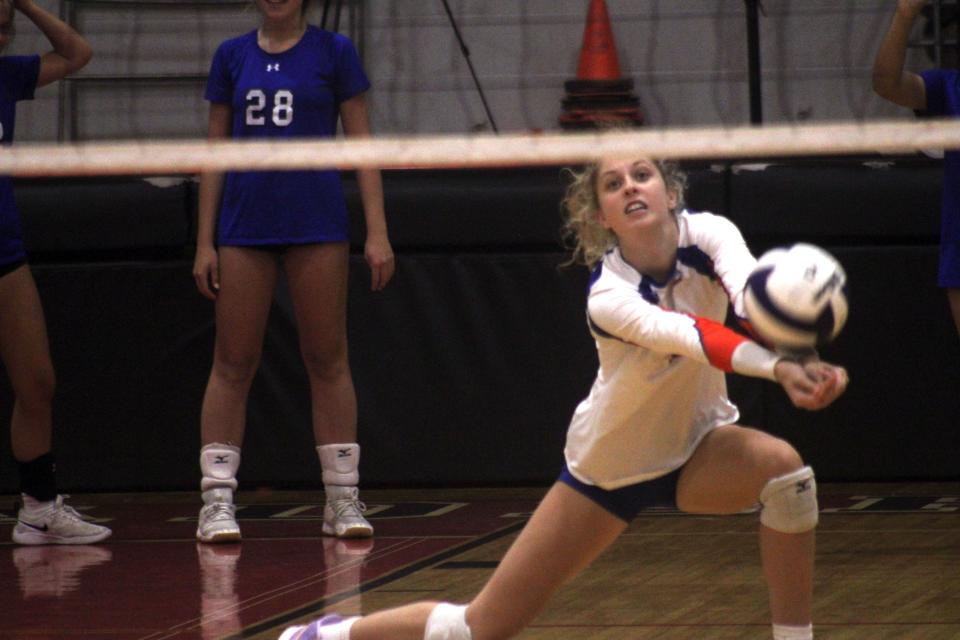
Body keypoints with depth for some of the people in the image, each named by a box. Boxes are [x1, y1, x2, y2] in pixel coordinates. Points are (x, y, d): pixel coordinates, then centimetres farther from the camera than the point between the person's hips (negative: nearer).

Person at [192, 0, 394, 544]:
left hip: (316, 223, -2)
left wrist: (378, 233, -6)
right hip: (245, 227, 2)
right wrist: (205, 242, 5)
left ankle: (343, 498, 5)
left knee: (327, 358, 1)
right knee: (233, 361, 0)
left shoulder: (333, 52, 2)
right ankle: (218, 499, 1)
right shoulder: (232, 57, 9)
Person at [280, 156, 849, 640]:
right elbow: (688, 336, -48)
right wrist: (778, 367, -66)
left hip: (696, 448, 3)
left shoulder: (707, 235, -19)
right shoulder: (609, 297, -28)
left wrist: (795, 361, -64)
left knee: (783, 465, -33)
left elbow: (754, 298, -41)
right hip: (610, 463, -3)